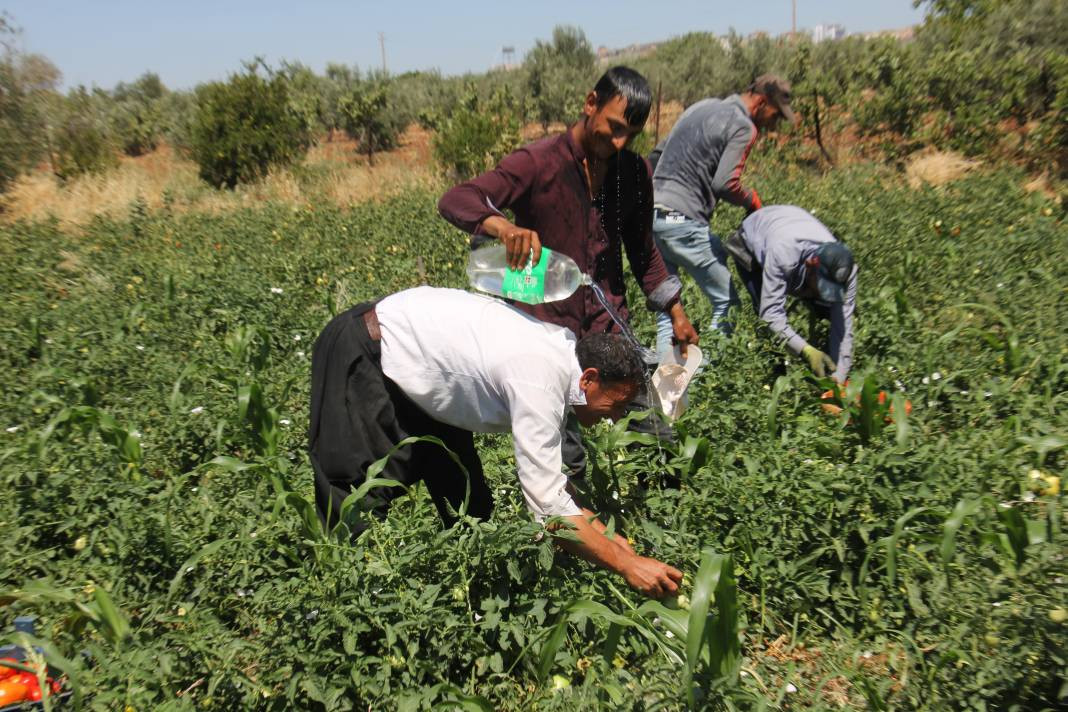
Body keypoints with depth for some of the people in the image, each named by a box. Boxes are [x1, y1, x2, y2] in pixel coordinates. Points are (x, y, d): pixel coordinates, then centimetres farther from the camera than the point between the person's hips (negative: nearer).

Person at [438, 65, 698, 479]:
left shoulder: (633, 172, 6)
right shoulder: (538, 163, -11)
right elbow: (453, 200, -21)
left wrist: (675, 312, 12)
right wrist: (502, 225, -41)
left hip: (610, 327, 5)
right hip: (548, 330, -4)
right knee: (566, 459, -2)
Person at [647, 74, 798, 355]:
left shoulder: (702, 106, 20)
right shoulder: (743, 127, -5)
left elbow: (656, 156, 22)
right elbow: (725, 183, -16)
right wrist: (752, 199, 2)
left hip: (651, 213, 9)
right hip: (681, 221, -8)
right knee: (726, 302, 2)